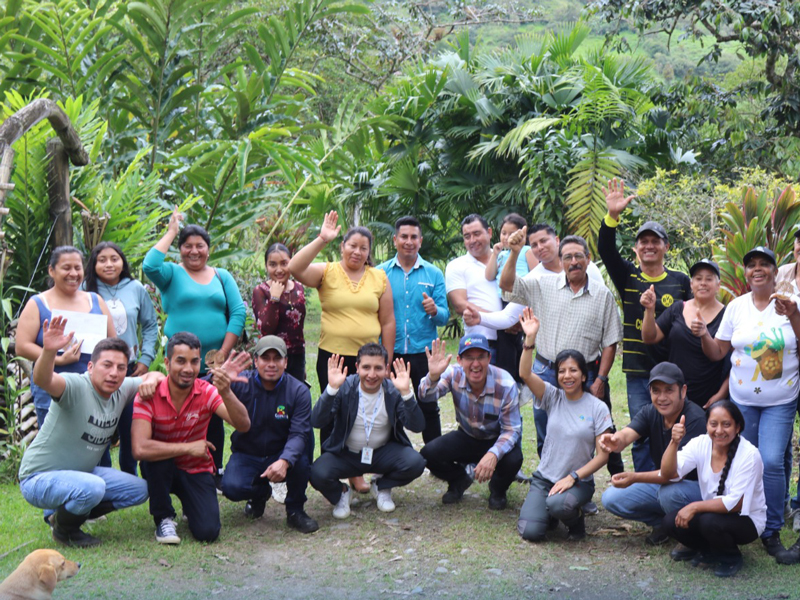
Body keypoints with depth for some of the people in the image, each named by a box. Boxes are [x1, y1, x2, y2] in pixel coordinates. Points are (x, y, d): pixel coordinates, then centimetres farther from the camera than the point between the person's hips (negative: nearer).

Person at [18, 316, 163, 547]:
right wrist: (49, 351, -67)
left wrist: (152, 379, -13)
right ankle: (63, 530, -2)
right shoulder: (76, 387, -26)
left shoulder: (122, 390, -2)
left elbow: (154, 376, 12)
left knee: (139, 490, 2)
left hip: (83, 472, 8)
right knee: (93, 487, -36)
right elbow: (42, 380, -46)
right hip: (40, 477, -8)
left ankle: (66, 515, 15)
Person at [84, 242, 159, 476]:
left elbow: (151, 325, 11)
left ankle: (130, 480, 21)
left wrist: (146, 359, 3)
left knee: (131, 428, 6)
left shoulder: (136, 289, 5)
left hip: (130, 370, 2)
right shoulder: (86, 290, -2)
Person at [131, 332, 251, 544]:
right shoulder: (149, 396, -21)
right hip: (160, 470, -1)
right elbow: (139, 449, -33)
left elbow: (243, 426, -30)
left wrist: (226, 392, -47)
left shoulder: (207, 392, -16)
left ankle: (190, 506, 19)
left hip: (197, 471, 1)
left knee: (208, 532, -19)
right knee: (156, 454, -36)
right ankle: (164, 518, -10)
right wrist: (189, 448, -27)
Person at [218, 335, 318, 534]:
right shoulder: (240, 384, -12)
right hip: (246, 456, 0)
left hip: (282, 455, 0)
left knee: (300, 457, -34)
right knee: (231, 487, -28)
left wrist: (284, 461, -41)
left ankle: (295, 510, -5)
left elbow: (299, 433, -21)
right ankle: (260, 492, 11)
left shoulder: (298, 391, -10)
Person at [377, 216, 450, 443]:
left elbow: (445, 316, 2)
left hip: (424, 353, 0)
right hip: (390, 353, 0)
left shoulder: (433, 274, 5)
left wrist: (435, 311, -20)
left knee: (429, 409, 4)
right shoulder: (381, 272, 5)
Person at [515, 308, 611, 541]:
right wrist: (530, 339, -28)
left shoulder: (598, 408, -5)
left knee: (558, 503, -35)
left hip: (579, 481, -2)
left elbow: (603, 455, -6)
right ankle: (551, 512, 18)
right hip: (544, 477, 2)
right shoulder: (553, 397, 1)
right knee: (530, 532, -17)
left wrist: (572, 477, -16)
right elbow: (525, 374, -16)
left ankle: (575, 517, 1)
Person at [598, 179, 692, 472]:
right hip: (638, 371, 0)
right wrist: (613, 216, -26)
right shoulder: (628, 277, 5)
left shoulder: (681, 281, 6)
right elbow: (605, 250, -10)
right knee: (641, 437, 2)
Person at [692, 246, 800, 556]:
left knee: (772, 461, -13)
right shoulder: (736, 307, 3)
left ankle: (771, 531, 2)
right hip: (742, 399, 2)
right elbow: (718, 353, 7)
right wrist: (703, 335, -12)